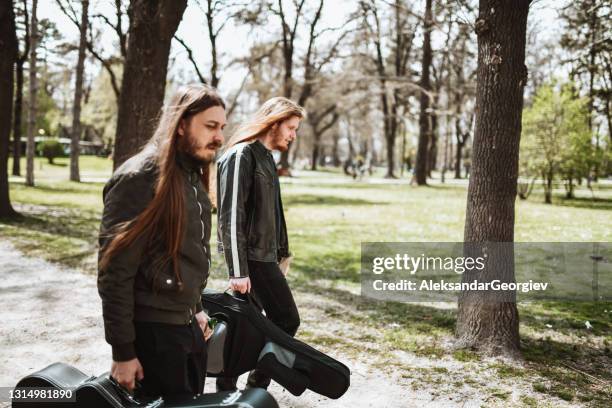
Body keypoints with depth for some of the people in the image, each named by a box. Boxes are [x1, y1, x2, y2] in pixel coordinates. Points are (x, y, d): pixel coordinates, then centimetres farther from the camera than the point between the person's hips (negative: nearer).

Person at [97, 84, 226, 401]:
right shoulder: (139, 178, -18)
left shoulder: (193, 176, 9)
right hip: (153, 330, -8)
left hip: (188, 325, 8)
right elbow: (115, 271, -18)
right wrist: (122, 351, -16)